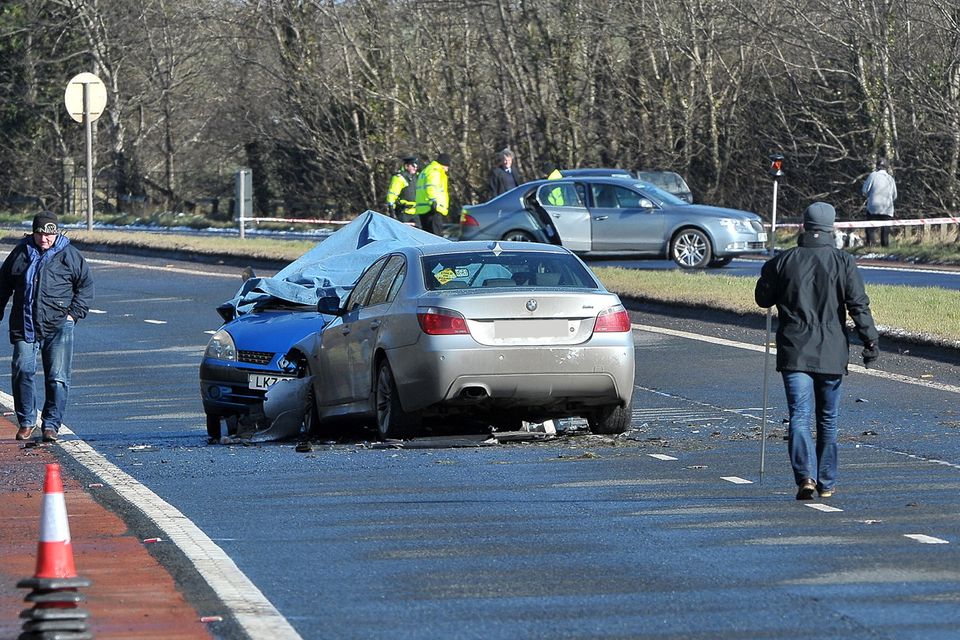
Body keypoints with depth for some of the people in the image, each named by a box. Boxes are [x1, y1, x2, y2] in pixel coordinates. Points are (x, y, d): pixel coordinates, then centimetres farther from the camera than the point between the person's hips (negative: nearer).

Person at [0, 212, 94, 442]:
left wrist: (74, 313, 0)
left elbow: (86, 285, 9)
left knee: (57, 377, -3)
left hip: (58, 328, -2)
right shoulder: (20, 253, 8)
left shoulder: (69, 255, 2)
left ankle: (51, 425, 6)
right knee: (22, 372, -5)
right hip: (24, 326, 2)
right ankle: (26, 421, 9)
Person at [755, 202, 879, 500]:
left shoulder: (783, 262, -1)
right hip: (831, 353, 1)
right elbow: (859, 305, -6)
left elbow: (763, 298, 12)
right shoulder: (844, 262, -2)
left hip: (794, 352, -1)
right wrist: (871, 341, 1)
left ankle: (805, 475, -24)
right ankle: (826, 482, 19)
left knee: (799, 416, -5)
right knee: (828, 419, 14)